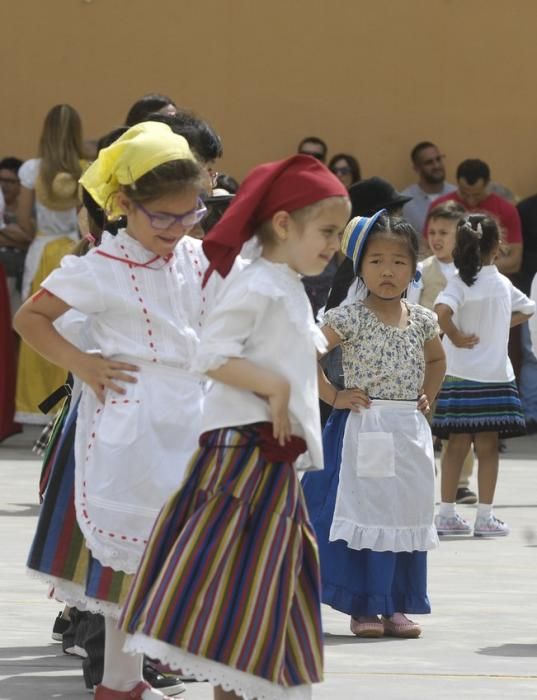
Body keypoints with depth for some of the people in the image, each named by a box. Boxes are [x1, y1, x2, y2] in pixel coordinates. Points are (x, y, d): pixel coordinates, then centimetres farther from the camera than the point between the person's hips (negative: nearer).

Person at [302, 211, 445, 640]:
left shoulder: (422, 321, 7)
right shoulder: (348, 318, -8)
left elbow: (436, 359, 27)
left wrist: (428, 396, 13)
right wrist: (333, 396, -11)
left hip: (409, 432, 5)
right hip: (363, 430, -5)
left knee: (407, 515, 6)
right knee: (362, 512, -7)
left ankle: (396, 606, 13)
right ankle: (362, 608, -1)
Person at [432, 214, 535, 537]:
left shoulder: (462, 283, -10)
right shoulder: (503, 283, 2)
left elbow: (442, 310, -29)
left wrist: (455, 337, -15)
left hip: (461, 375, -1)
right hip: (496, 374, 1)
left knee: (458, 444, 5)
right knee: (488, 447, 3)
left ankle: (448, 514, 9)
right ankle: (485, 517, 5)